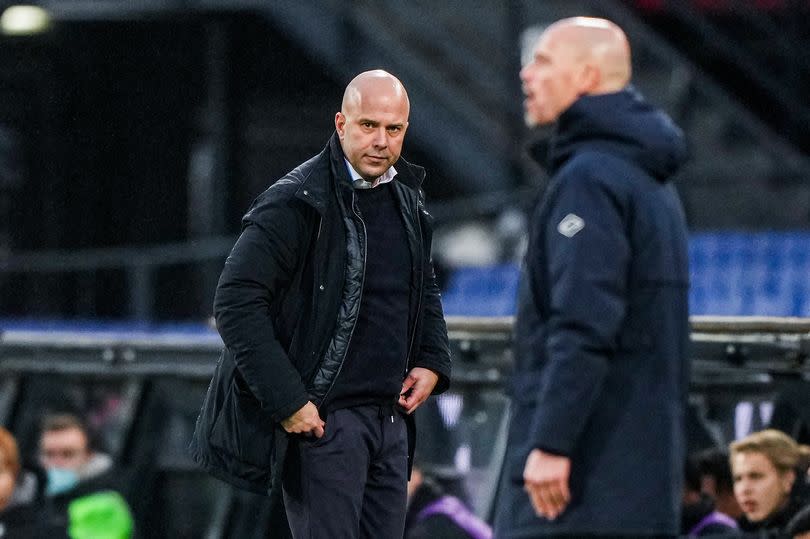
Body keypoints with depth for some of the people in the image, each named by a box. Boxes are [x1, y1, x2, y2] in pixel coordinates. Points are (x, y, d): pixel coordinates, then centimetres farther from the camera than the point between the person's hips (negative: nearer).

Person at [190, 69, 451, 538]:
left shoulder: (408, 201, 12)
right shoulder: (297, 203, -12)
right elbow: (236, 303, -16)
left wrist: (433, 361, 10)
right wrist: (287, 400, -19)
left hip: (390, 416, 8)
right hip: (319, 417, -8)